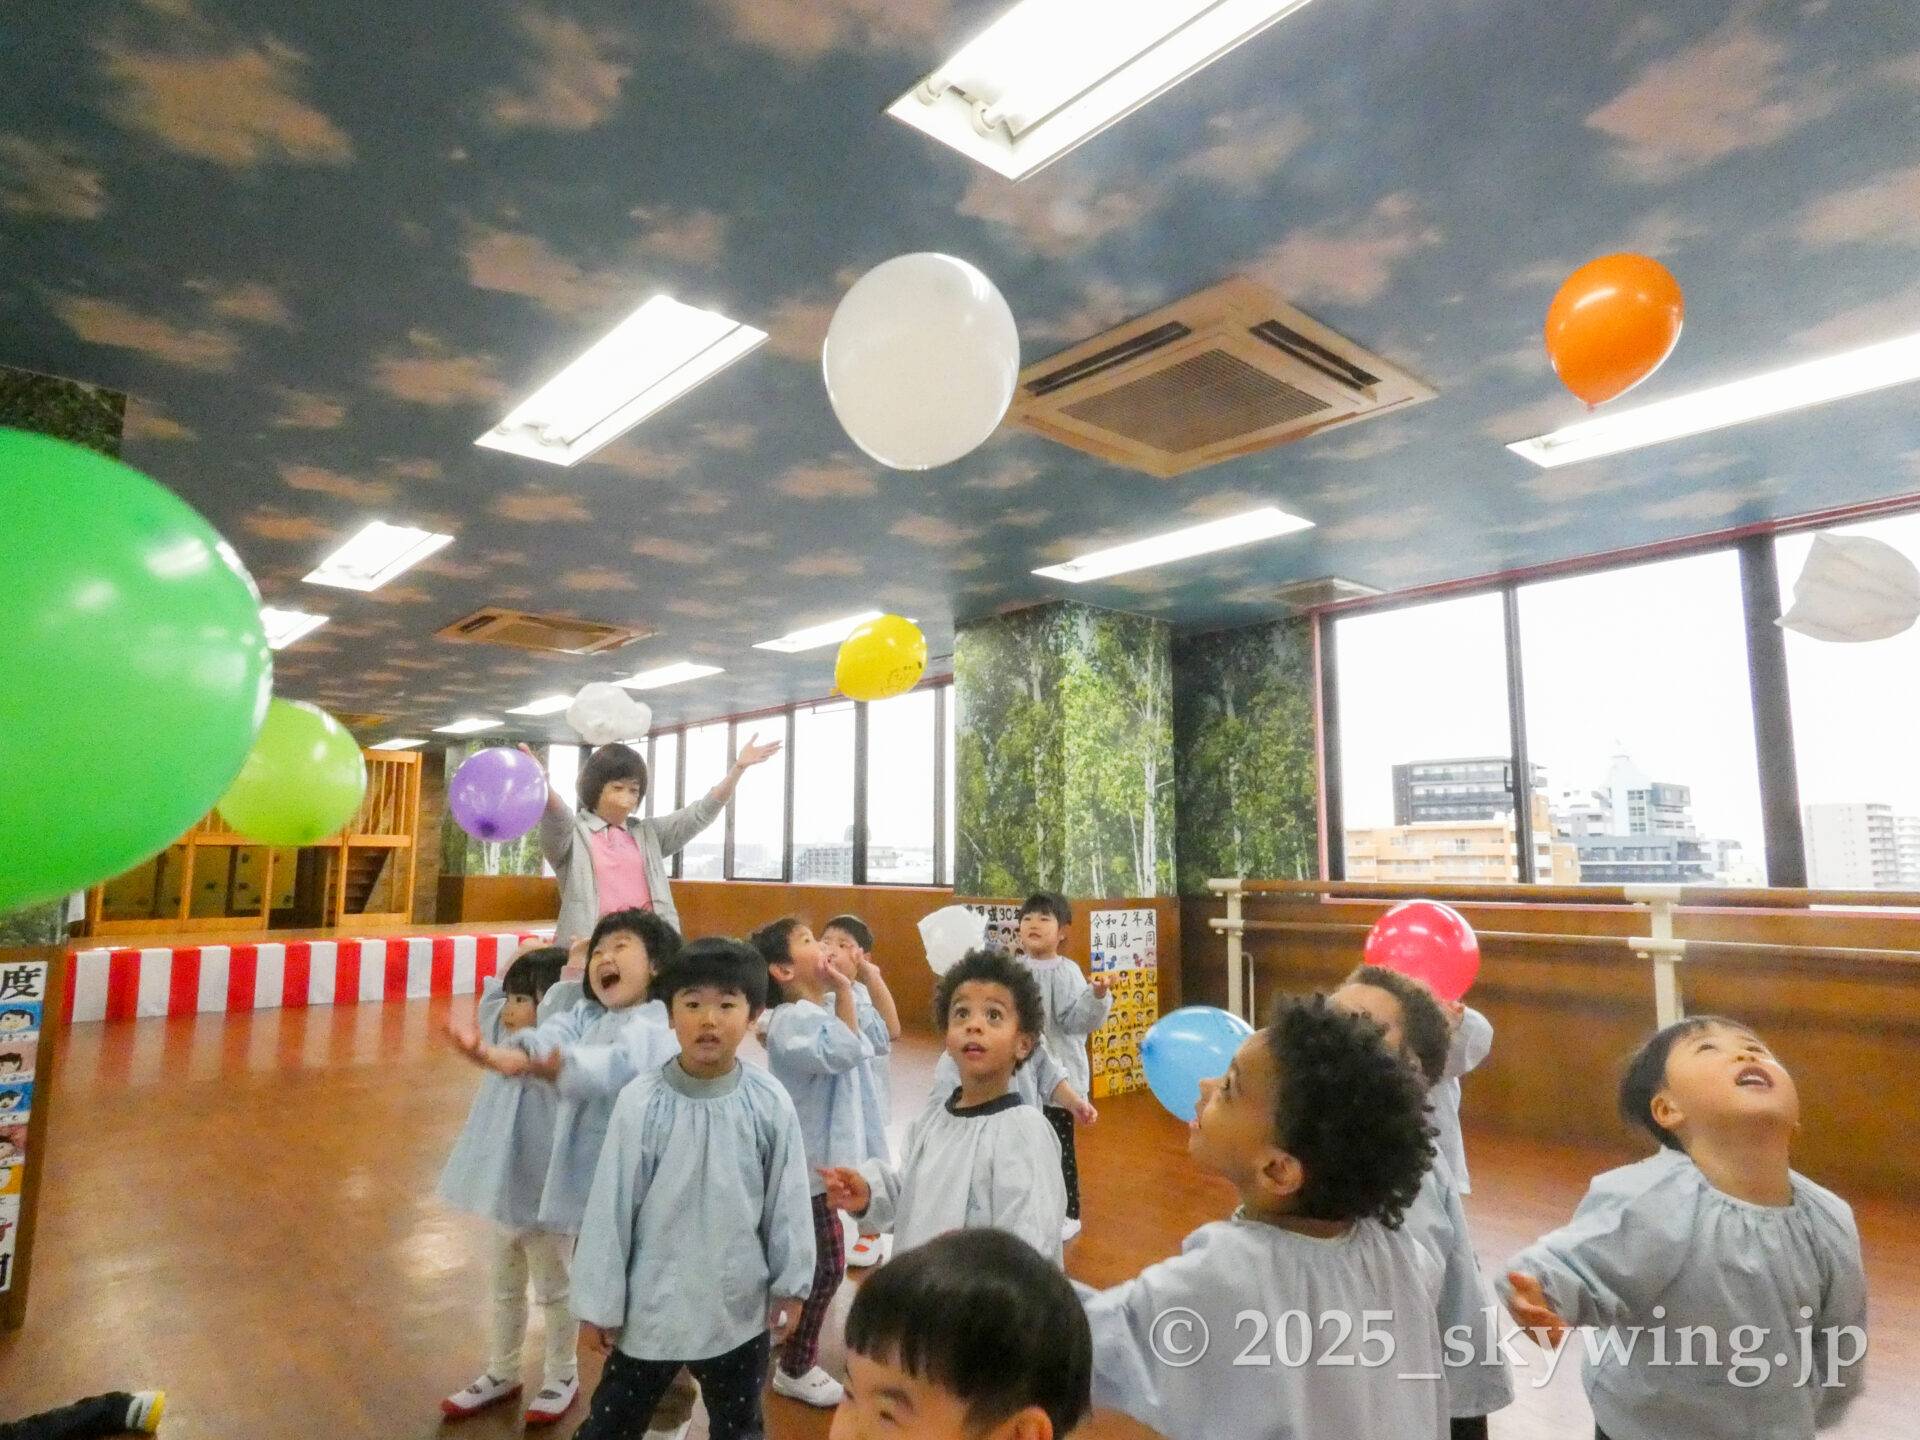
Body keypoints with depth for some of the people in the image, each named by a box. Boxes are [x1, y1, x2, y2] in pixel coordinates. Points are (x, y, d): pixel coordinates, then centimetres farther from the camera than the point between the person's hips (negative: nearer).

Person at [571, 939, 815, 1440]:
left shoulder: (770, 1103, -16)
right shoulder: (641, 1102, -19)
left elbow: (788, 1201, -5)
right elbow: (610, 1206, -10)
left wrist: (789, 1284, 4)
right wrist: (600, 1302, -3)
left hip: (739, 1307, 1)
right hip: (651, 1306, -1)